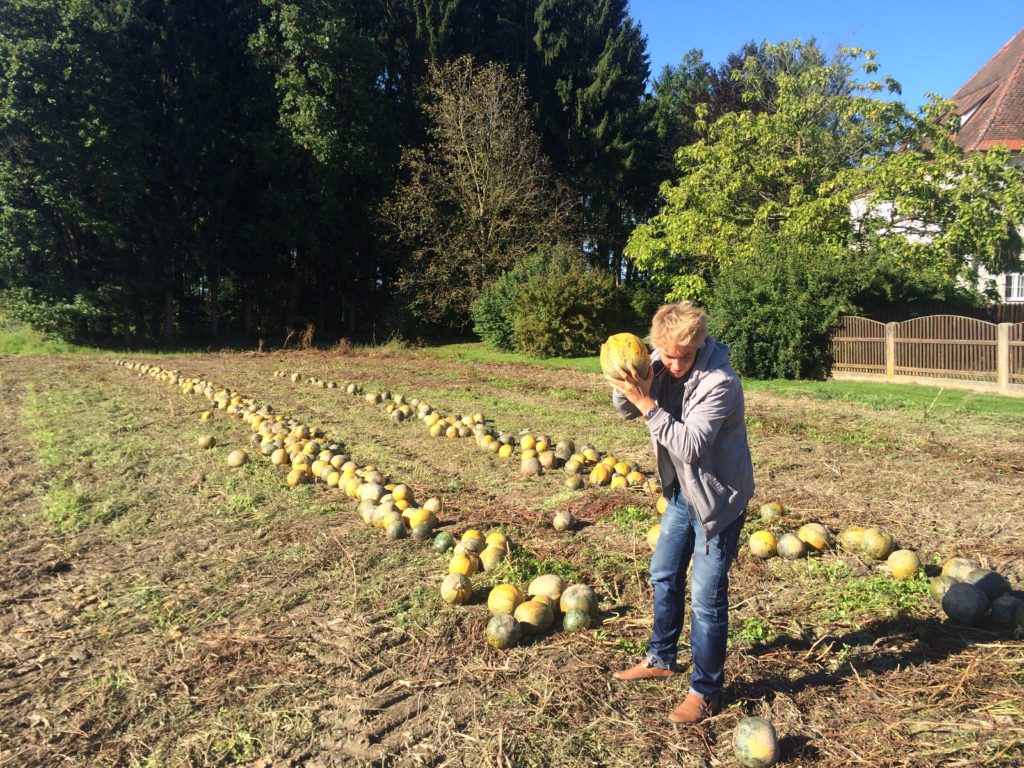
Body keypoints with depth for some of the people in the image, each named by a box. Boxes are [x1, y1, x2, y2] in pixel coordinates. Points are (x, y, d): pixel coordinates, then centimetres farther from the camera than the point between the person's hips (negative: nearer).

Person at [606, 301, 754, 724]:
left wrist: (648, 404, -37)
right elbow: (626, 410, -1)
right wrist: (626, 385, -22)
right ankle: (661, 659, 40)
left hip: (717, 497, -8)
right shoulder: (660, 364, -7)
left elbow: (692, 446, -34)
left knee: (707, 597, -1)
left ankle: (706, 692, 16)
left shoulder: (719, 382, -27)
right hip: (682, 491, 8)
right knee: (664, 575, 20)